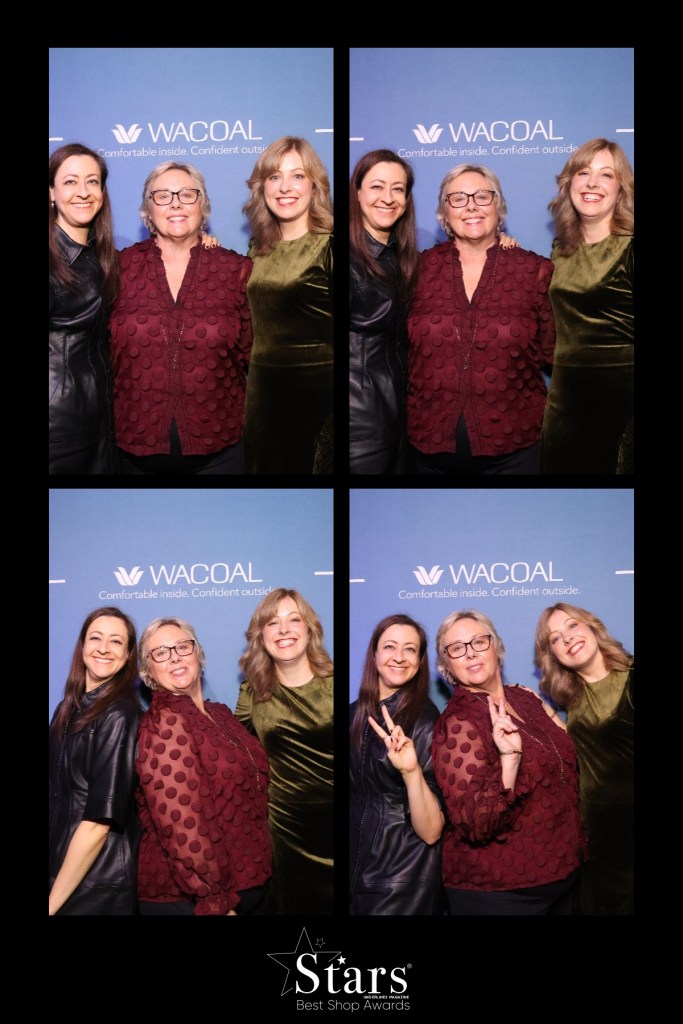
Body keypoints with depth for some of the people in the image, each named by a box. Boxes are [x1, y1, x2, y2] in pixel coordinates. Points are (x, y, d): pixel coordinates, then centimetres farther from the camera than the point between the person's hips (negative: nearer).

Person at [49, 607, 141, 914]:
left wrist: (53, 904, -18)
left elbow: (100, 820, -21)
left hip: (98, 883, -7)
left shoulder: (119, 716, -18)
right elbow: (58, 794, 9)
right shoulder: (70, 707, 5)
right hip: (59, 866, 7)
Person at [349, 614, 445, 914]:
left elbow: (431, 832, -23)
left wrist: (411, 772, -36)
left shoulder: (426, 720, -17)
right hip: (356, 865, 5)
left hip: (403, 878, -5)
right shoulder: (356, 712, -1)